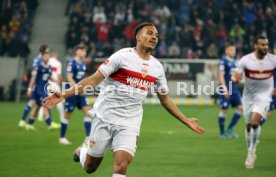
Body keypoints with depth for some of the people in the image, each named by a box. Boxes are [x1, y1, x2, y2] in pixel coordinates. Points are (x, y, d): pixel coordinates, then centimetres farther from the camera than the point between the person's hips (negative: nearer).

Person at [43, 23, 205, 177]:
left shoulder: (157, 67, 7)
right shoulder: (123, 56, -8)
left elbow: (165, 99, 18)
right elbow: (94, 79, -10)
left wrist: (186, 121, 15)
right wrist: (64, 94, -19)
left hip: (130, 124, 3)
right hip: (105, 117, -3)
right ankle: (84, 149, 42)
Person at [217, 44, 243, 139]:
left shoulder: (234, 62, 15)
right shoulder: (223, 61, -10)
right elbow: (221, 76, -15)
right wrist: (225, 89, -20)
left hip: (234, 88, 8)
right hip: (226, 89, -8)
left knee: (241, 108, -1)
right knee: (224, 109, -1)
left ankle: (230, 128, 8)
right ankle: (222, 133, 9)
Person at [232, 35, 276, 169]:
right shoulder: (246, 60, -12)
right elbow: (235, 77, -11)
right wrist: (235, 78, -34)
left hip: (264, 95, -1)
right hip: (249, 95, 1)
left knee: (255, 122, -20)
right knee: (249, 125, 8)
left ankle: (252, 152, -5)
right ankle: (250, 152, 26)